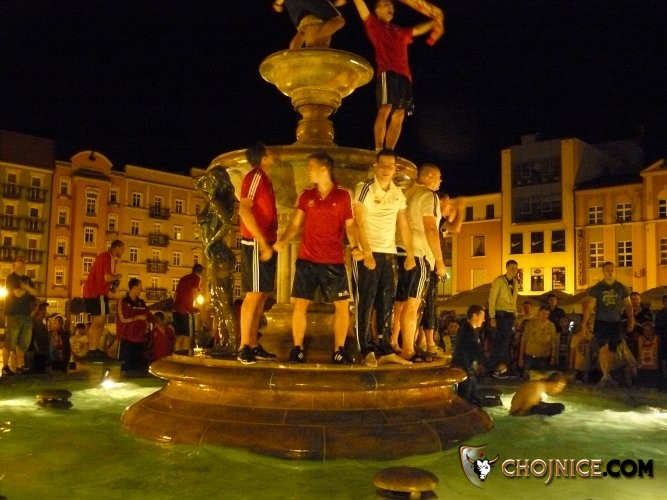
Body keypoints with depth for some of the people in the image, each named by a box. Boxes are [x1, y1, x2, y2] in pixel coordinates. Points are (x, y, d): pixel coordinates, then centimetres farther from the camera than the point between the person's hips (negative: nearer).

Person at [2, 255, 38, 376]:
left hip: (26, 314, 7)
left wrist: (26, 287, -7)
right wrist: (26, 288, 4)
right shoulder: (11, 278, -2)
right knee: (10, 342, -7)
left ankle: (20, 366, 13)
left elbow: (35, 293, 8)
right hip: (14, 314, -6)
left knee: (23, 342, 7)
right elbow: (18, 293, -14)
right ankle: (5, 367, -2)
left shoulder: (27, 279, 19)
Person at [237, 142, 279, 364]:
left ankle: (253, 345, 14)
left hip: (266, 244, 9)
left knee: (261, 295, 9)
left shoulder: (265, 180, 19)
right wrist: (262, 243, -23)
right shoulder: (255, 176, -9)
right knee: (254, 294, -9)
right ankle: (244, 348, -6)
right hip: (256, 244, -9)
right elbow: (244, 210, -20)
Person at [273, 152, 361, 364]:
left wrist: (355, 246, -18)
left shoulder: (343, 195, 0)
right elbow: (295, 224, 4)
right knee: (300, 304, 0)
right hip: (306, 259, 2)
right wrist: (282, 241, -14)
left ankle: (339, 350, 12)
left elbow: (350, 225, 0)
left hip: (334, 261, -1)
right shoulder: (306, 195, 7)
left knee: (342, 305, 1)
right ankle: (297, 349, 10)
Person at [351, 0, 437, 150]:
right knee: (385, 109, -21)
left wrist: (435, 20, 39)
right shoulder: (373, 25, 15)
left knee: (399, 116, -4)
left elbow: (418, 29, 43)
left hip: (404, 76, 6)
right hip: (387, 72, -6)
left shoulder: (400, 32, 30)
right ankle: (379, 151, -25)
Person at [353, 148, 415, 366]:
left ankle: (385, 348, 14)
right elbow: (359, 223, -12)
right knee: (366, 303, -4)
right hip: (367, 253, -5)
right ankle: (367, 350, 1)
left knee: (386, 303, 7)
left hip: (389, 254, 6)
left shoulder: (398, 193, 11)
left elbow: (404, 226, 12)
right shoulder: (365, 188, -6)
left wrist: (410, 254, 4)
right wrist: (367, 252, -20)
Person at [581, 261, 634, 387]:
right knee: (603, 348, -12)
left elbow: (628, 305, 12)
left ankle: (608, 375, 17)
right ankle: (605, 376, -8)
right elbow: (589, 306, -2)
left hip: (616, 323, 2)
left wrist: (631, 320, -2)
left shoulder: (621, 288, 7)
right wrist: (584, 323, -10)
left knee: (612, 350, 5)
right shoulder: (596, 288, 0)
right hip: (601, 322, -2)